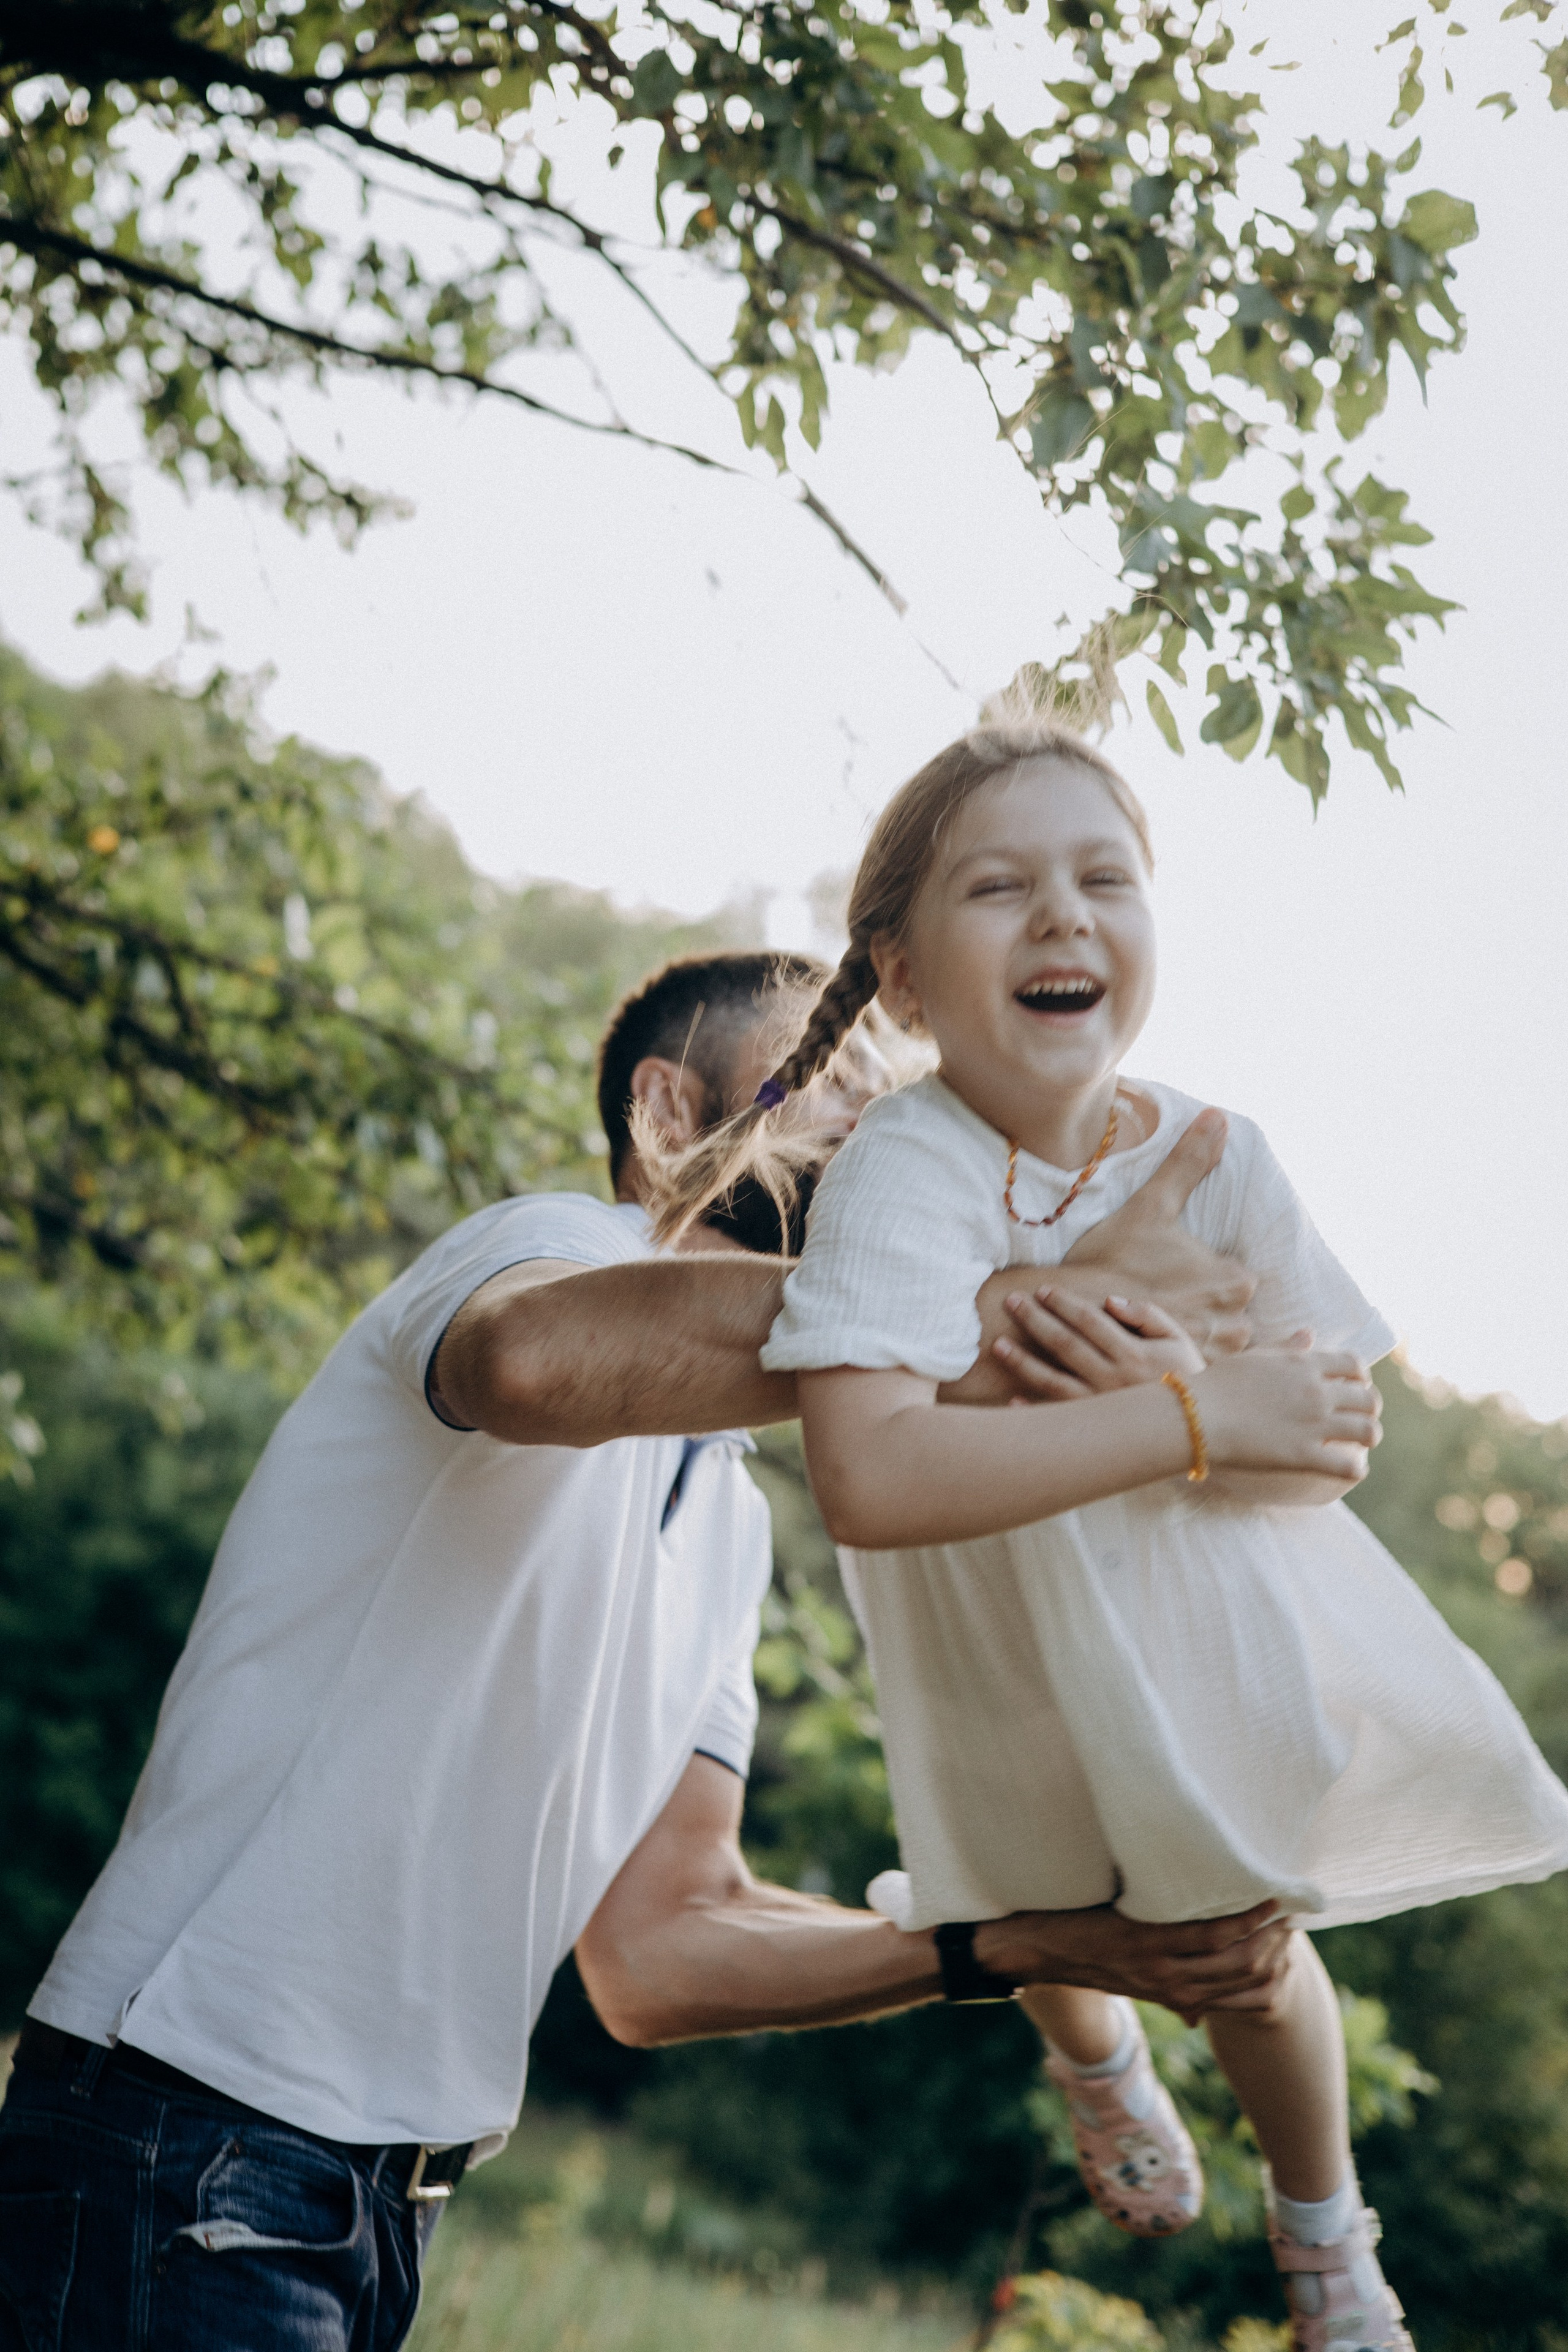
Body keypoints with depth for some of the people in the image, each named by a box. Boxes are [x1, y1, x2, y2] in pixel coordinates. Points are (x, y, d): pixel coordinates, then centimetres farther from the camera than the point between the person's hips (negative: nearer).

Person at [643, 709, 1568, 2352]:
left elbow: (1336, 1445, -13)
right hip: (1011, 1649, -2)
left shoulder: (1214, 1154, -19)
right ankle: (1096, 2062, 63)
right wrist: (1205, 1419, -42)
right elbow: (869, 1480, -50)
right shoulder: (908, 1172, -34)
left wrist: (1185, 1391, -35)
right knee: (1048, 1931, 23)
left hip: (1220, 1628, 2)